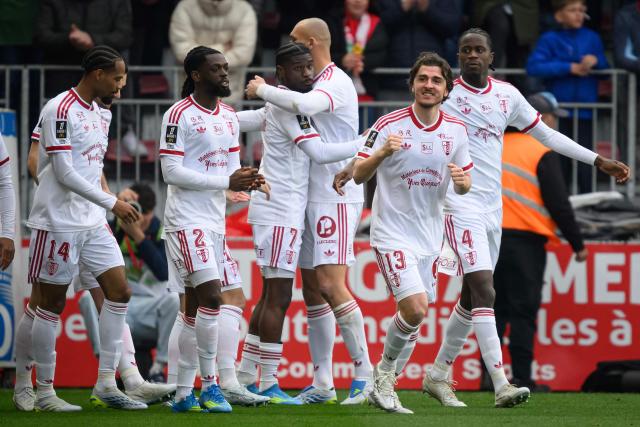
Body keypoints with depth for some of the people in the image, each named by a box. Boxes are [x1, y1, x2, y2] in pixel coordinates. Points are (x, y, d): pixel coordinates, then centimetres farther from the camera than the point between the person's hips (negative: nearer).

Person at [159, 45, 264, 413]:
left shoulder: (229, 116, 14)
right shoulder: (180, 115, -11)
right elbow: (171, 172, -16)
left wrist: (246, 180, -6)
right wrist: (226, 181, -19)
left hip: (215, 219, 8)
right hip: (187, 220, -8)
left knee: (195, 307, 9)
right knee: (211, 295, -18)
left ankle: (184, 393, 12)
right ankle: (210, 386, -11)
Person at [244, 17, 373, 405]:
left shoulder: (336, 82, -13)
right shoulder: (316, 84, 17)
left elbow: (303, 105, -31)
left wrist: (263, 89, -17)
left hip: (337, 196, -10)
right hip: (314, 198, 10)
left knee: (331, 284, -16)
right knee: (313, 289, 7)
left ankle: (365, 373, -11)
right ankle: (322, 384, 10)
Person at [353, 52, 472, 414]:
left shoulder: (457, 130, 3)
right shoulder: (389, 125, -10)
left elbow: (465, 186, 11)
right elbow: (358, 175, -9)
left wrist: (462, 180, -14)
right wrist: (381, 153, -29)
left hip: (430, 237, 5)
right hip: (393, 232, -5)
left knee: (414, 317, 9)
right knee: (415, 309, -20)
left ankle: (383, 387, 25)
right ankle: (386, 369, 4)